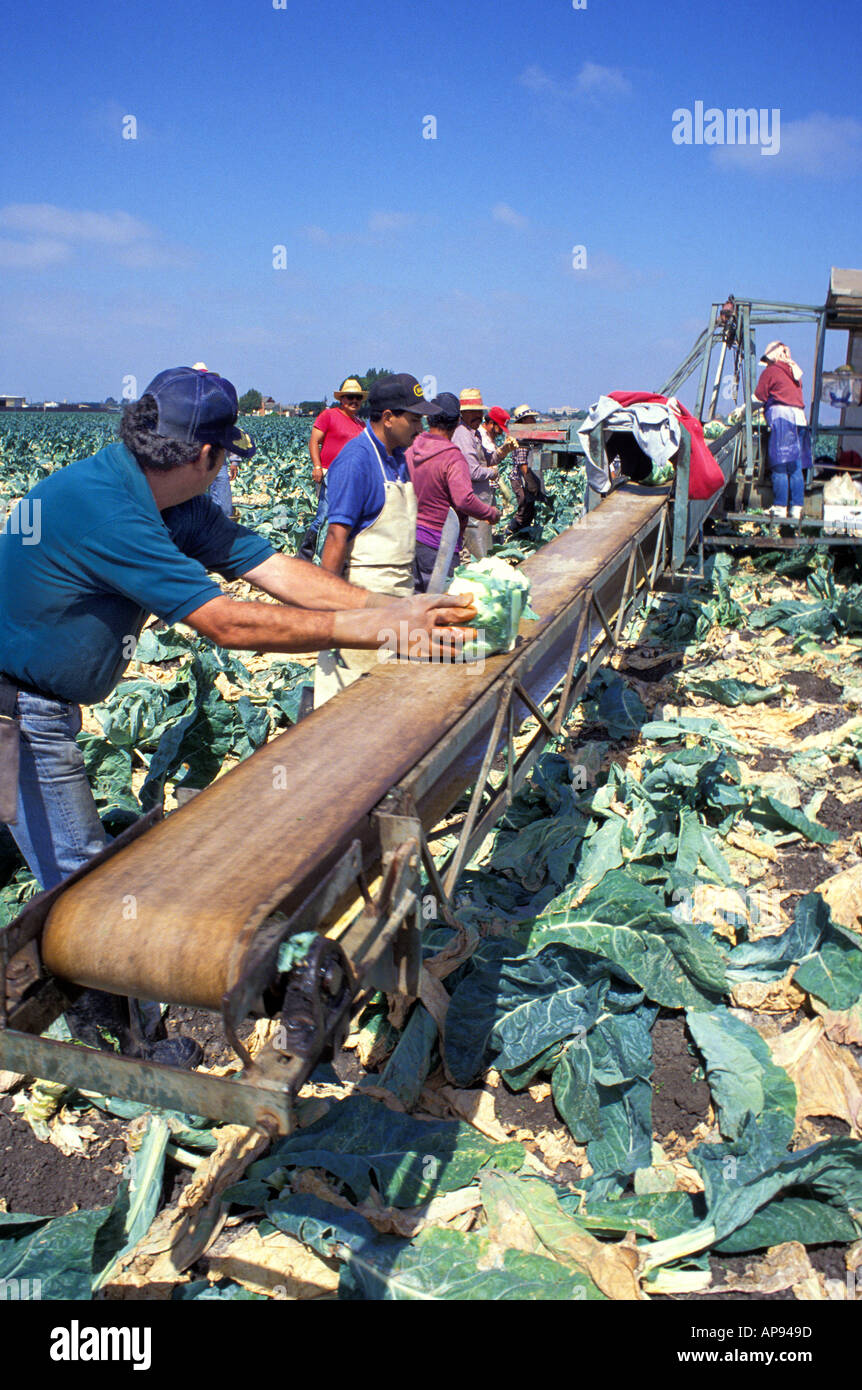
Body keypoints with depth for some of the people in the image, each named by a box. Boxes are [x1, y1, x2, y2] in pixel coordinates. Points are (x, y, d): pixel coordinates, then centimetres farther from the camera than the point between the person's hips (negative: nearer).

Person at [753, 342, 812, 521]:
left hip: (781, 416, -6)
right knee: (796, 467, 4)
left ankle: (780, 508, -10)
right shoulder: (794, 372, 23)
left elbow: (758, 398, 3)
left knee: (779, 466, -7)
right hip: (799, 417, 6)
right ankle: (796, 509, 2)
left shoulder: (770, 371, 3)